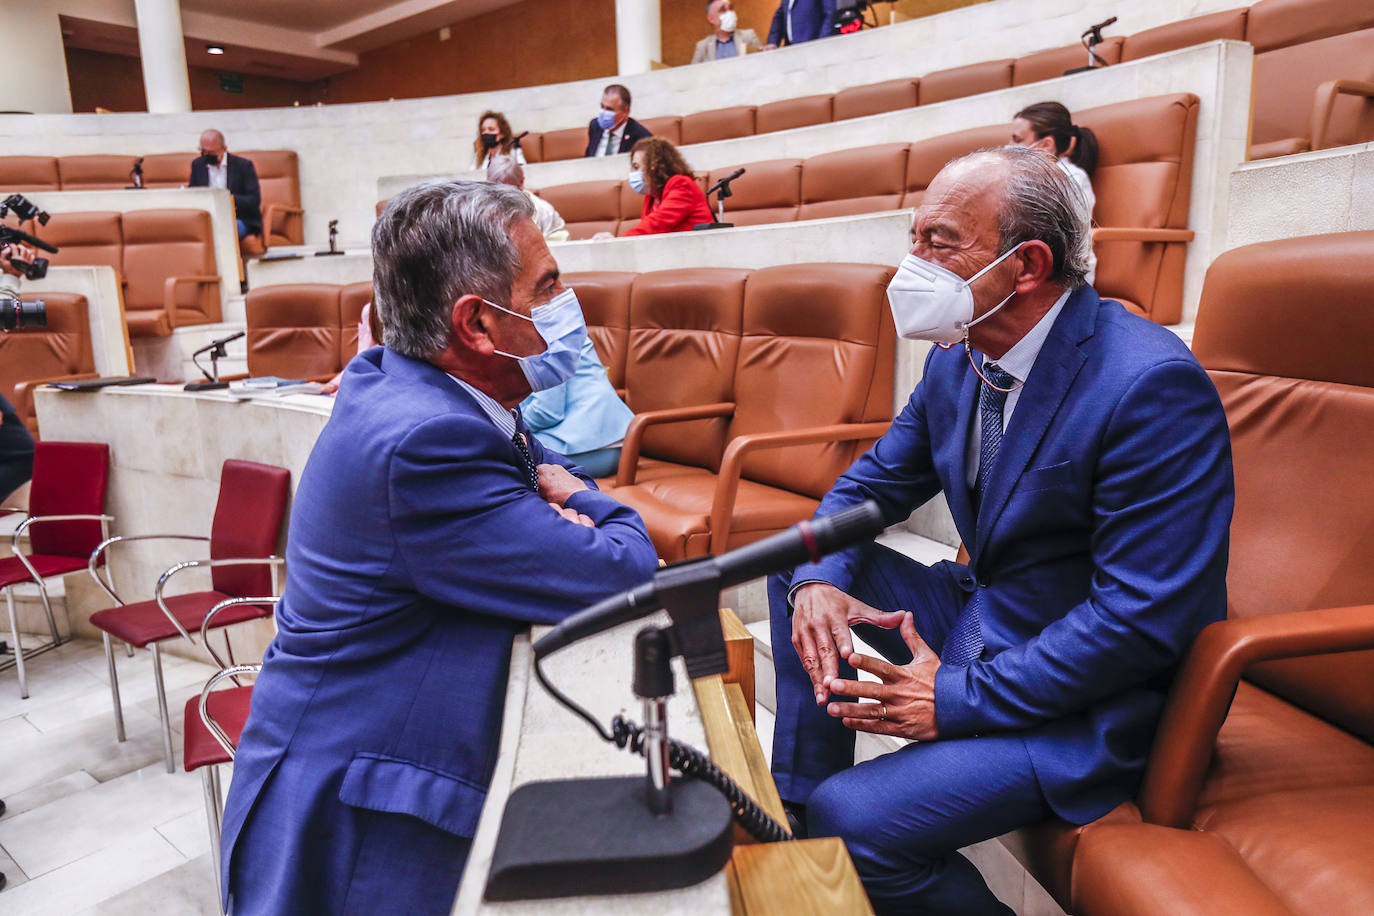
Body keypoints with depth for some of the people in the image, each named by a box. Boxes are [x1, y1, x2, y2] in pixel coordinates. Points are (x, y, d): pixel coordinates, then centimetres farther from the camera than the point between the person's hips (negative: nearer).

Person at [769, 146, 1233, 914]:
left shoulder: (1154, 385, -25)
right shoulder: (961, 355, -1)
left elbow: (1145, 621, -26)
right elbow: (874, 482, 9)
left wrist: (959, 699, -22)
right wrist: (818, 578, -12)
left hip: (1085, 704, -8)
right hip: (979, 619, 8)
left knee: (853, 821, -23)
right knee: (798, 560, 4)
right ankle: (798, 812, 10)